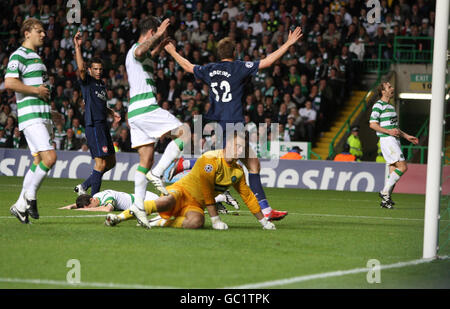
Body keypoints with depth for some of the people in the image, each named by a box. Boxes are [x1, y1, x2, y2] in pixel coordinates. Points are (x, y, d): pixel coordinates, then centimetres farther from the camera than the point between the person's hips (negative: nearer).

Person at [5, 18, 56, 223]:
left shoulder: (36, 57, 22)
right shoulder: (19, 55, -8)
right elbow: (9, 83, -20)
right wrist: (36, 90, -15)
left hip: (42, 116, 10)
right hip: (30, 116, -10)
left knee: (39, 161, 7)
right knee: (49, 158, -18)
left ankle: (21, 206, 12)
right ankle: (30, 196, -4)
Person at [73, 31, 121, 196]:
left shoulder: (102, 84, 20)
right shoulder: (87, 81, -3)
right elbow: (80, 68, -24)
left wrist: (111, 112, 17)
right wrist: (77, 47, -30)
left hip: (103, 125, 9)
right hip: (93, 125, -9)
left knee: (111, 162, 11)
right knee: (101, 163, -12)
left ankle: (84, 186, 19)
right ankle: (93, 198, -5)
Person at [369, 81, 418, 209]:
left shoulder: (390, 106, 21)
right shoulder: (378, 105, -7)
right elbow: (372, 124, -14)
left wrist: (406, 136, 24)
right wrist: (388, 131, -21)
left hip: (395, 140, 9)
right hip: (387, 140, -9)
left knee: (393, 170, 5)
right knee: (403, 167, -16)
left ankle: (385, 200, 7)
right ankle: (385, 191, -12)